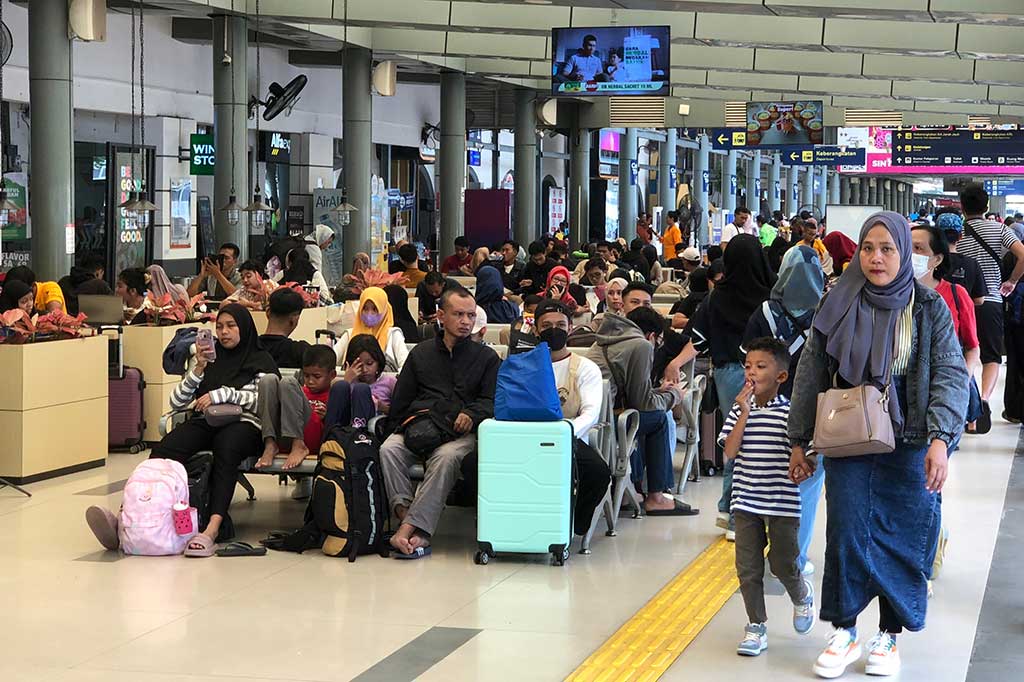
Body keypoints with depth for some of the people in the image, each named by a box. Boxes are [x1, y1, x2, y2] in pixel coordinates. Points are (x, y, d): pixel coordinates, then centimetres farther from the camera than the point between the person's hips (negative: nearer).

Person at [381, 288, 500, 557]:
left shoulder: (487, 357, 21)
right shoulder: (421, 353, 26)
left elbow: (492, 401, 6)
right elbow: (399, 402, 21)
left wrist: (471, 415, -14)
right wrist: (414, 418, 1)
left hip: (461, 432, -3)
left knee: (447, 457, -37)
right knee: (389, 449, -30)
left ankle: (408, 528, -42)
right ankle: (405, 514, -40)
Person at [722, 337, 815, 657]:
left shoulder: (790, 412, -7)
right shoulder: (739, 410, 1)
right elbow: (730, 451, -9)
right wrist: (744, 414, -13)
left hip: (782, 503, -3)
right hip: (746, 501, 3)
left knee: (783, 565, 6)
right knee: (748, 568, 6)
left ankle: (802, 596, 40)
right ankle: (756, 627, 19)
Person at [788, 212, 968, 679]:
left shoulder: (929, 308, -2)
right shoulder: (837, 305, 2)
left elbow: (950, 375, -6)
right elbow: (811, 375, 7)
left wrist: (940, 439, -18)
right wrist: (799, 441, 6)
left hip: (908, 446, -1)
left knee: (901, 539, 3)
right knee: (846, 533, -3)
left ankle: (888, 636, 18)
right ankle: (844, 632, 11)